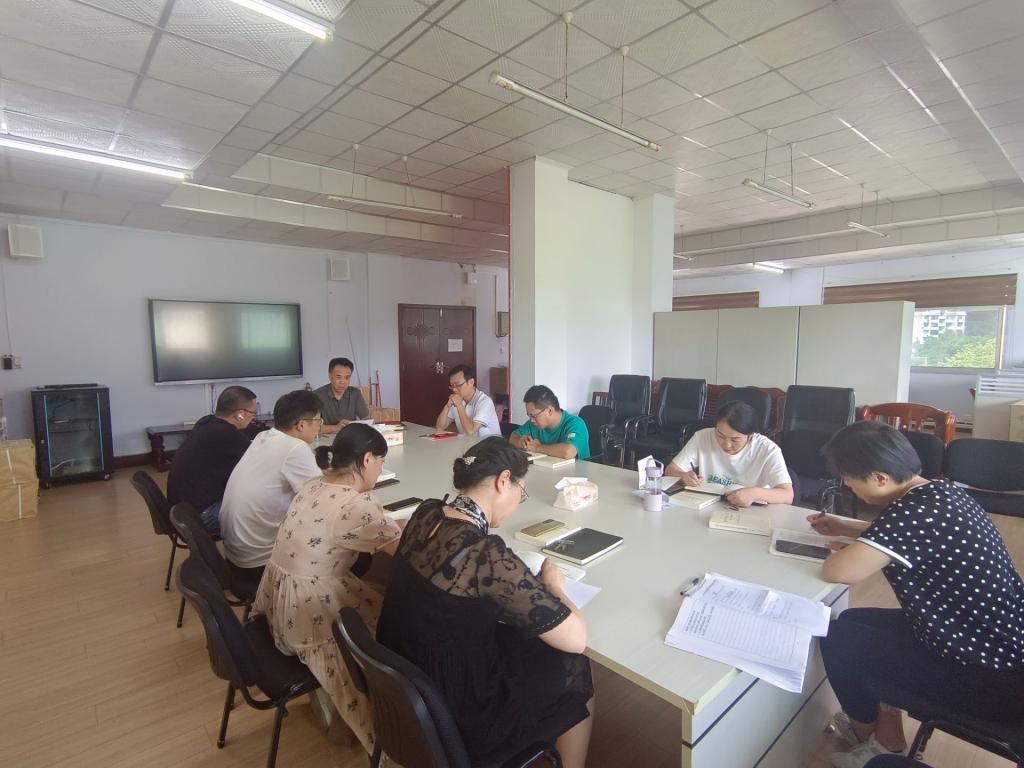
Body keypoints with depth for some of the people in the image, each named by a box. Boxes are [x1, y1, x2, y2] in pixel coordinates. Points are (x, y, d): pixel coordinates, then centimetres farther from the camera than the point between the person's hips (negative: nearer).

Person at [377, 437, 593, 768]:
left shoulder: (426, 513, -9)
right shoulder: (486, 555, -33)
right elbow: (576, 638, -26)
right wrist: (552, 586, -8)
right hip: (453, 715, -7)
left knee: (524, 640, 25)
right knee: (575, 669, 13)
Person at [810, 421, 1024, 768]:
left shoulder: (914, 512, -29)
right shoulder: (941, 491, 1)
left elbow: (837, 572, -30)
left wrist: (844, 550, -9)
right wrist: (846, 528, 18)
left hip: (993, 684, -9)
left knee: (838, 638, 1)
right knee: (856, 622, 15)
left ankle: (865, 731, 29)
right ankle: (888, 739, 27)